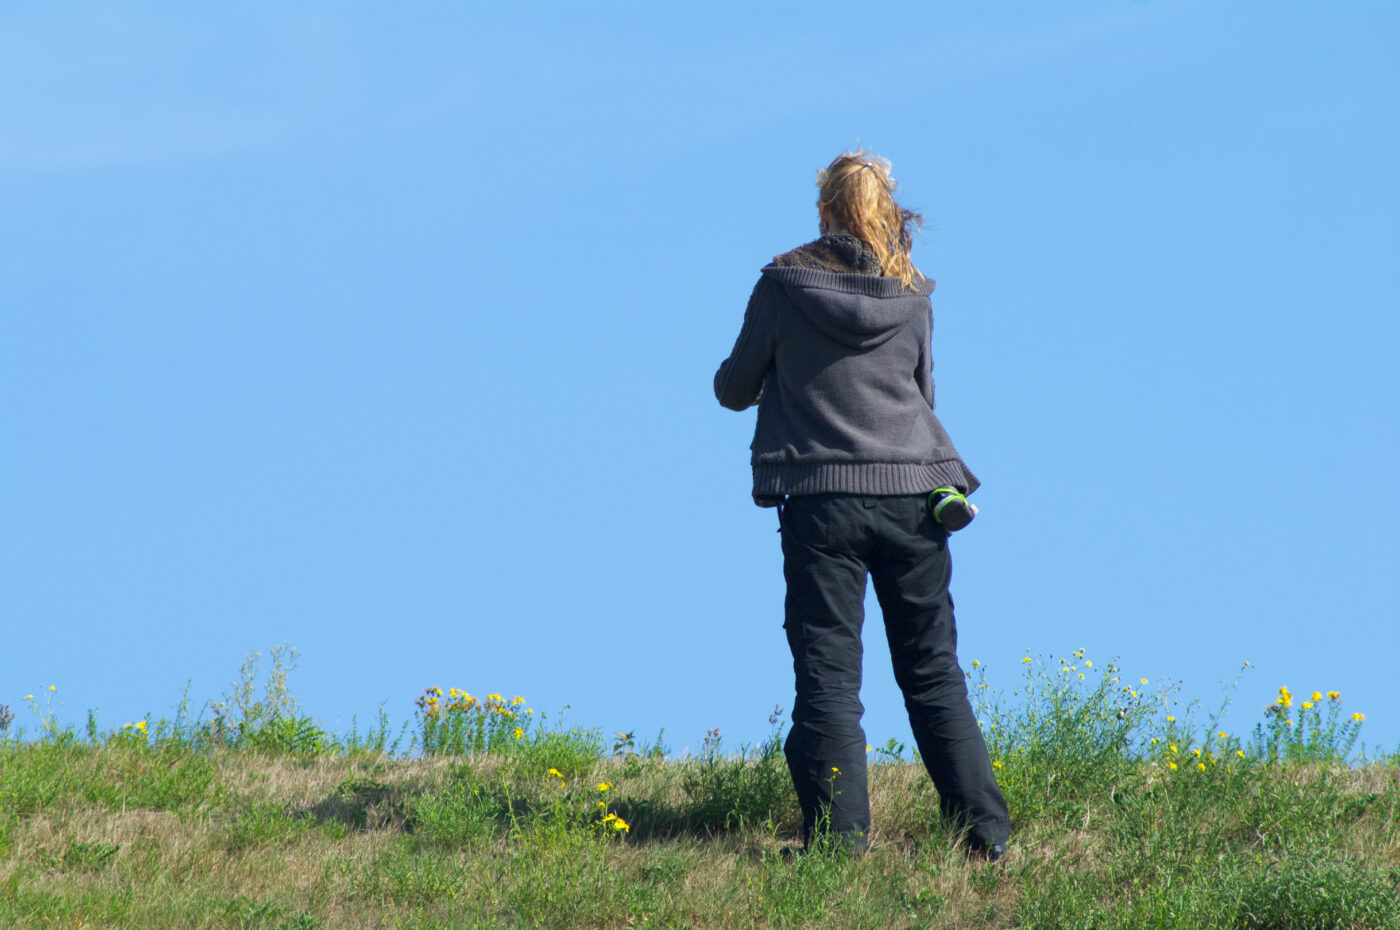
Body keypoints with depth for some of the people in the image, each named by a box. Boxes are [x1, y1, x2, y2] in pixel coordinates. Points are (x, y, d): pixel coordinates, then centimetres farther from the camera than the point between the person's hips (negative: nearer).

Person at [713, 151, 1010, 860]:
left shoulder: (784, 284, -2)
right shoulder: (911, 296, 5)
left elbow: (735, 390, 5)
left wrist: (731, 376, 28)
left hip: (821, 499, -3)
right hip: (913, 496, 3)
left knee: (827, 674, 0)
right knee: (933, 671, 10)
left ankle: (840, 839, -7)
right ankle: (985, 834, 8)